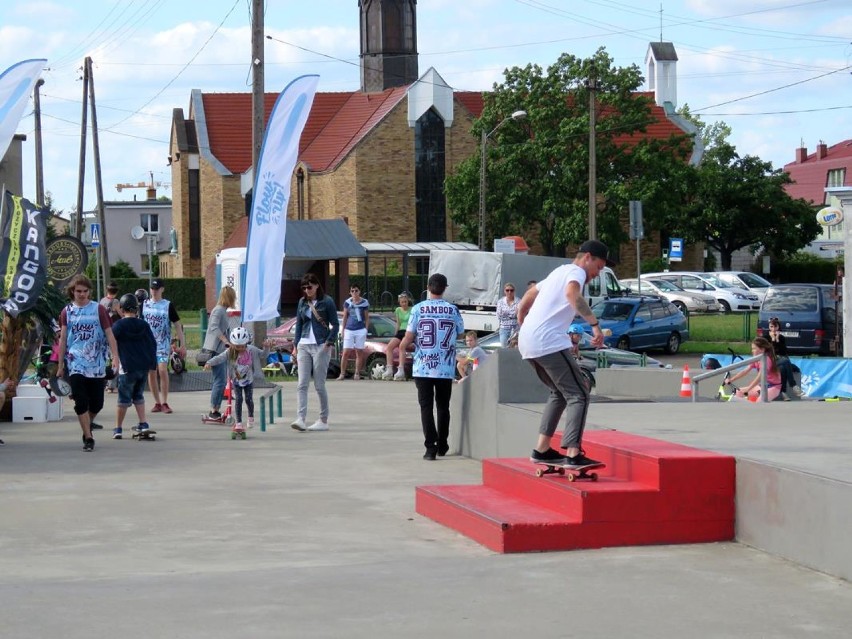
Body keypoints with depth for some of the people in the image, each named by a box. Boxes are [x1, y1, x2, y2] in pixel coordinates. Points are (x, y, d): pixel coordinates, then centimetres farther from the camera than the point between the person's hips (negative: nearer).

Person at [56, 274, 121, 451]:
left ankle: (87, 425, 34)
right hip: (76, 365, 0)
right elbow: (62, 339, 9)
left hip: (97, 364, 0)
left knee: (96, 404, 5)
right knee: (81, 403, -8)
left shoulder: (98, 309, 2)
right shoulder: (67, 312, 6)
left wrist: (115, 357, -11)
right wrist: (60, 365, 8)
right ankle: (88, 438, -1)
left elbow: (109, 335, 1)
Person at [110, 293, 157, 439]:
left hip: (128, 368, -4)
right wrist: (153, 363, 15)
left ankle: (118, 428, 6)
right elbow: (153, 344, 9)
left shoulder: (118, 325, -7)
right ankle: (143, 424, 12)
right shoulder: (144, 325, 6)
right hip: (144, 367, 4)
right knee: (138, 396, 18)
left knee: (124, 398, 2)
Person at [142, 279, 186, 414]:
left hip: (163, 343, -3)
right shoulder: (144, 305, 7)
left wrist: (182, 344, -4)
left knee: (162, 370, -15)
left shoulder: (168, 305, -1)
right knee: (151, 372, 3)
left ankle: (164, 403, -8)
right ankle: (157, 402, 11)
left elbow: (177, 325, 0)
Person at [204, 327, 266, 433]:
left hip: (248, 380, 1)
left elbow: (262, 354, -5)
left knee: (249, 399, -1)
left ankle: (251, 417, 29)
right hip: (236, 380, -1)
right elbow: (219, 358, -29)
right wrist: (209, 363, -47)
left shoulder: (251, 350, -15)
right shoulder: (230, 352, -20)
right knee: (239, 399, -12)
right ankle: (239, 423, -5)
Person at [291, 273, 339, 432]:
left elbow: (335, 324, -2)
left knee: (319, 385, -2)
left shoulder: (327, 302, -3)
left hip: (321, 346, -5)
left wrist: (329, 343, -12)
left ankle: (323, 421, 8)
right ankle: (300, 419, -13)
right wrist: (295, 346, 11)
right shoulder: (302, 302, 12)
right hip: (304, 346, 5)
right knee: (302, 384, -6)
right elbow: (299, 325, 17)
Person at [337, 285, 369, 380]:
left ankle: (357, 373, 12)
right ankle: (342, 374, 0)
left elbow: (367, 318, 7)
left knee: (359, 352, 3)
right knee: (346, 352, -4)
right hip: (349, 330, 1)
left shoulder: (364, 303, 1)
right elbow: (345, 317, 13)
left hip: (361, 330, -1)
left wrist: (366, 330, 1)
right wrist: (343, 330, 10)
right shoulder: (347, 302, 5)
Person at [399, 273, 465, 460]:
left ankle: (430, 447, -9)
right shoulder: (453, 310, -1)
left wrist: (402, 348, 15)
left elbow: (409, 337, -6)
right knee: (443, 406, 15)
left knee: (426, 407, 1)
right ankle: (442, 445, 23)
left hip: (423, 368, -2)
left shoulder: (418, 309, -6)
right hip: (446, 368, 2)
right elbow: (460, 333, 11)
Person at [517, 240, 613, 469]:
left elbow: (524, 303, 34)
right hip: (549, 343, -9)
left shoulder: (558, 272, 26)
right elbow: (572, 294, -27)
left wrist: (523, 327, 45)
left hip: (527, 344, 9)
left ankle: (541, 450, 19)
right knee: (578, 395, -8)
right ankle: (573, 455, -19)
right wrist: (595, 324, -30)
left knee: (559, 393, 22)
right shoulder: (576, 272, -2)